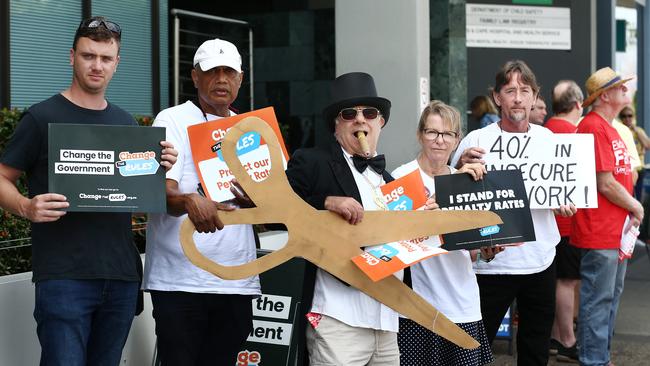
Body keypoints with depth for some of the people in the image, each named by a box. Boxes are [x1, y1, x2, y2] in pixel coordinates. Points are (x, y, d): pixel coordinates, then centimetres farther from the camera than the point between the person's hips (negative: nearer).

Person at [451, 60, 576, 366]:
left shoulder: (547, 138, 6)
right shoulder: (477, 141, -8)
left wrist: (564, 203, -4)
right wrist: (462, 166, -26)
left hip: (541, 260, 5)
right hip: (491, 263, -4)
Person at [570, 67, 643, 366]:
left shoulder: (606, 127, 15)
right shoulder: (594, 127, -18)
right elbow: (606, 185, -21)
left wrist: (630, 208, 6)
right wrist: (635, 207, -6)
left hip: (615, 231, 11)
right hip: (600, 231, -11)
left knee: (611, 296, 18)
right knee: (599, 300, -3)